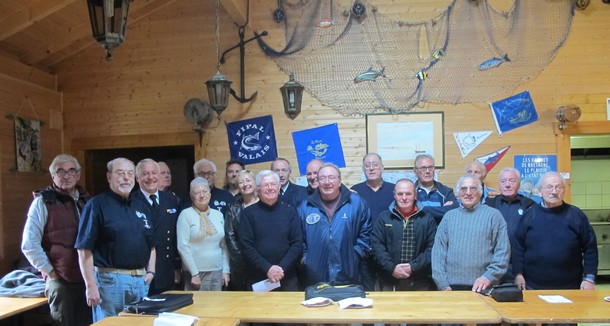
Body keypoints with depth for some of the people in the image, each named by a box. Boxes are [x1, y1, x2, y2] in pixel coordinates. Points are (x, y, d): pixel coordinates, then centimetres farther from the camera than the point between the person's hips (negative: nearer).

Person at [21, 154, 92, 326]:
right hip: (60, 281, -4)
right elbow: (29, 245, -10)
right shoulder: (43, 202, -6)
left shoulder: (85, 200, 8)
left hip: (87, 278, 5)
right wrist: (50, 272, -9)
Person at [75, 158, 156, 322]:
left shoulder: (141, 207, 13)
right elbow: (85, 249, -11)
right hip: (110, 280, -6)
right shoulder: (96, 205, -6)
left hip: (141, 280, 6)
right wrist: (91, 286, -15)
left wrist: (150, 271, 5)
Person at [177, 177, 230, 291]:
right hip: (195, 272, -4)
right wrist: (194, 273, -12)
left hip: (217, 272, 4)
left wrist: (226, 270, 5)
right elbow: (183, 246, -10)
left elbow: (224, 246, 11)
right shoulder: (186, 214, -5)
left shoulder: (218, 215, 8)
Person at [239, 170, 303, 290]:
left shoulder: (290, 211, 4)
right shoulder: (248, 213, 1)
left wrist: (282, 268, -12)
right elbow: (246, 246, -5)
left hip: (287, 277, 1)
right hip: (257, 278, -1)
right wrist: (267, 268, -15)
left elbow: (297, 244, 0)